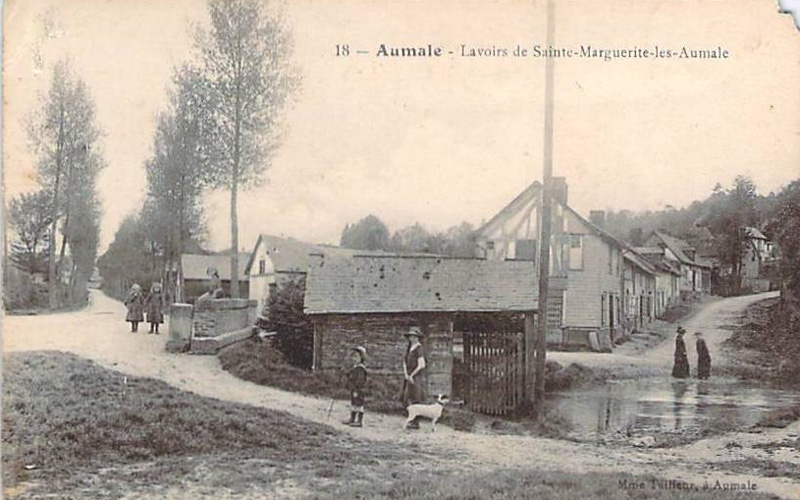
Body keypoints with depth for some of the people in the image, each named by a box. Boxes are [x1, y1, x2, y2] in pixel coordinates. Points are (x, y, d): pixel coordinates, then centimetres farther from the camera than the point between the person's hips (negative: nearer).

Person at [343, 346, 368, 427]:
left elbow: (360, 381, -23)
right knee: (353, 403, 17)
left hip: (358, 390, -11)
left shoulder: (360, 369, -20)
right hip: (353, 390, 11)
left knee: (359, 404, -4)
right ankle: (352, 419, 28)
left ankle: (360, 421, 2)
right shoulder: (355, 367, 13)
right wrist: (350, 388, 24)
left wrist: (356, 390, -24)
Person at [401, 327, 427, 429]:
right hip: (409, 378, 9)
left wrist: (412, 375, -12)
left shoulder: (418, 349, -13)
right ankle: (412, 420, 15)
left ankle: (415, 423, -5)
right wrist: (406, 374, -1)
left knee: (414, 400, -9)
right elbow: (405, 362, 15)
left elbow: (421, 365, -18)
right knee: (408, 400, 9)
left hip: (416, 378, -9)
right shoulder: (409, 348, 13)